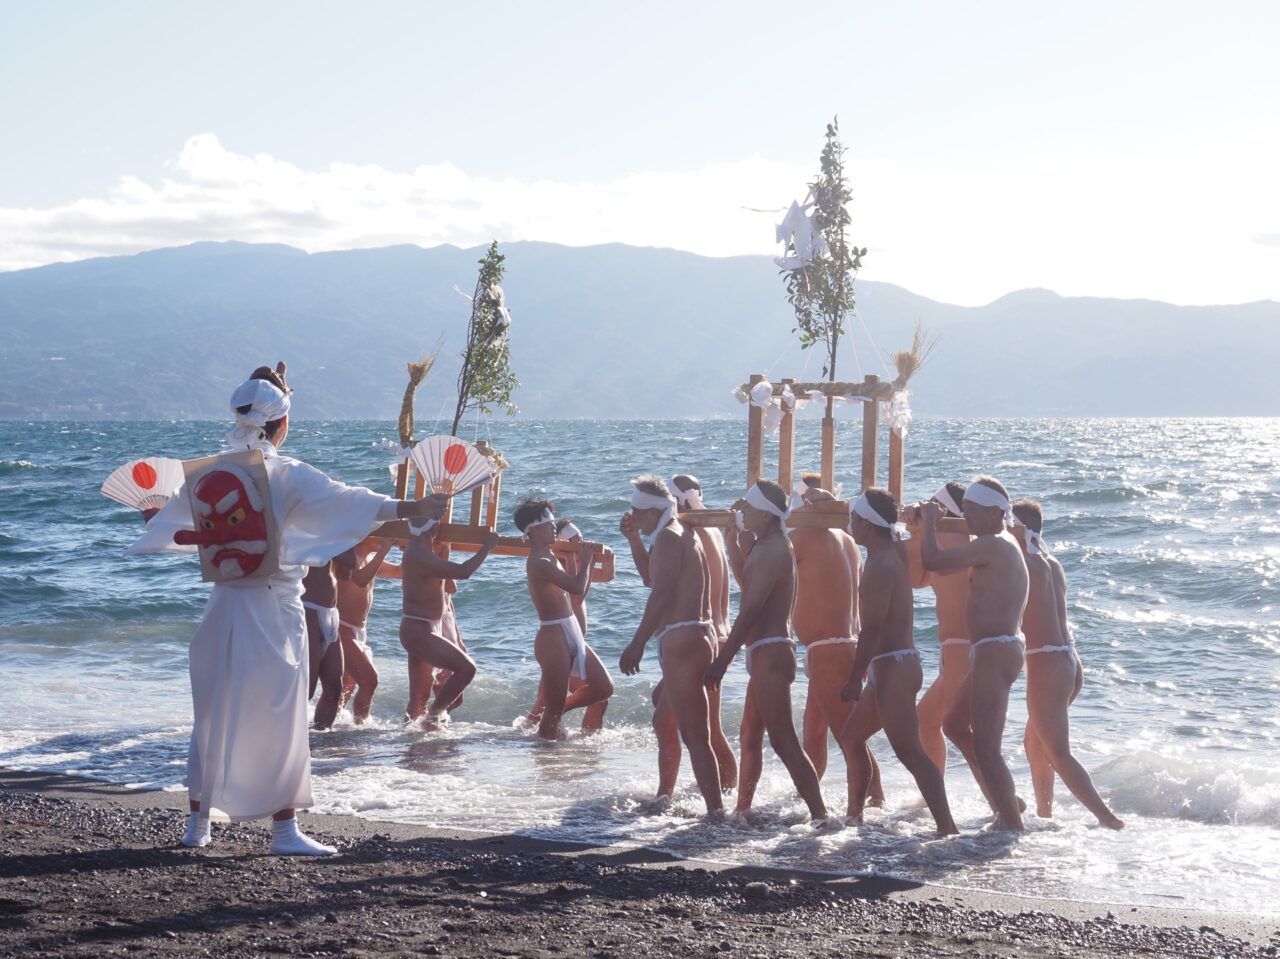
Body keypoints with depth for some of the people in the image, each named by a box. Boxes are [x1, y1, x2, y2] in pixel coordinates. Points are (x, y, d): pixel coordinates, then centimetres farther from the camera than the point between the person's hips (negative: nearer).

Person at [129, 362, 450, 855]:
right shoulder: (288, 476, -10)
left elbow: (166, 530, 19)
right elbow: (341, 500, -22)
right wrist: (409, 509, -26)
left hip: (222, 606, 5)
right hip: (273, 610, -5)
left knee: (212, 717, 15)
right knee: (278, 721, 2)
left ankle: (197, 823, 23)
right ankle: (284, 830, 6)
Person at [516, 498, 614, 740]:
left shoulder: (549, 557, 13)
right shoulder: (539, 563, -18)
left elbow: (577, 590, 20)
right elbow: (577, 587, -24)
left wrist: (585, 559, 11)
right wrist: (585, 560, -7)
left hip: (571, 632, 10)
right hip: (553, 636, -10)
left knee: (603, 687, 13)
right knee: (554, 706, -1)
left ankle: (552, 715, 25)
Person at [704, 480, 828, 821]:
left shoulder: (771, 550, -15)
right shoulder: (768, 547, 16)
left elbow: (749, 611, -21)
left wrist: (721, 661, -21)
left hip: (769, 653, -11)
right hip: (766, 653, 11)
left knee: (784, 742, -14)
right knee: (749, 737, 20)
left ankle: (820, 816, -17)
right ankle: (742, 810, 31)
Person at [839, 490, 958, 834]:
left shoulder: (880, 566, -16)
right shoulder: (892, 557, 16)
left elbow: (872, 628, -21)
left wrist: (855, 677, -19)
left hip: (893, 666, -11)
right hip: (896, 665, 11)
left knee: (908, 750, -15)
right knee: (852, 737, 21)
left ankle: (947, 828, -20)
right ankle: (854, 815, 31)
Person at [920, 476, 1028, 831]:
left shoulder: (992, 546, -16)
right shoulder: (1001, 544, 16)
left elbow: (933, 561, -19)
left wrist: (929, 521, -3)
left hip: (995, 652, -11)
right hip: (995, 651, 11)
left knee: (986, 748, -9)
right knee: (955, 725, 22)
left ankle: (1012, 823, -5)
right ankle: (1005, 803, 26)